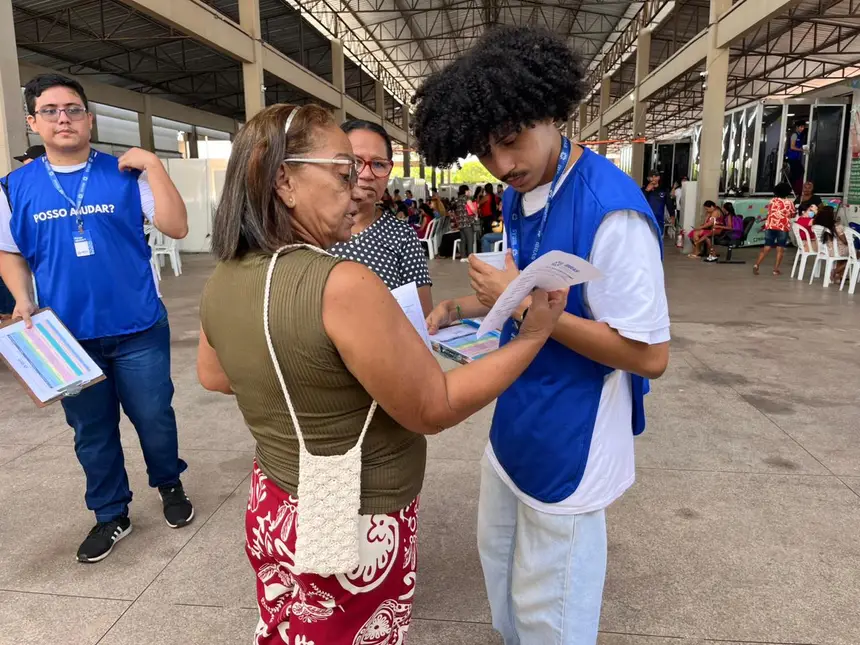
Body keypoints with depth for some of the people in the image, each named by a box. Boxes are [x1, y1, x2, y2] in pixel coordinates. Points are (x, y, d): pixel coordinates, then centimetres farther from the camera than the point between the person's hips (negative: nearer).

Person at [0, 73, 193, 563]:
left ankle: (170, 485, 38)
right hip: (69, 335, 2)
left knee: (154, 418, 10)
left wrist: (153, 165, -17)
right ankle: (111, 515, 33)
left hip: (139, 329, -2)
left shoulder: (125, 174, -3)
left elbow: (176, 227, -12)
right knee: (91, 431, 14)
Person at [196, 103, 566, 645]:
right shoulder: (344, 284, -29)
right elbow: (434, 409, -20)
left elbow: (213, 376, 14)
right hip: (352, 530, -6)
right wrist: (534, 334, -14)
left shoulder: (221, 283, -5)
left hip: (276, 511, 7)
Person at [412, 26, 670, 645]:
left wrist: (527, 305, -26)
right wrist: (458, 309, 0)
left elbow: (650, 354, -25)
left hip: (569, 447, -8)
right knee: (499, 561, 28)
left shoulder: (612, 210, -26)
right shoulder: (518, 195, 2)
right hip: (514, 427, 9)